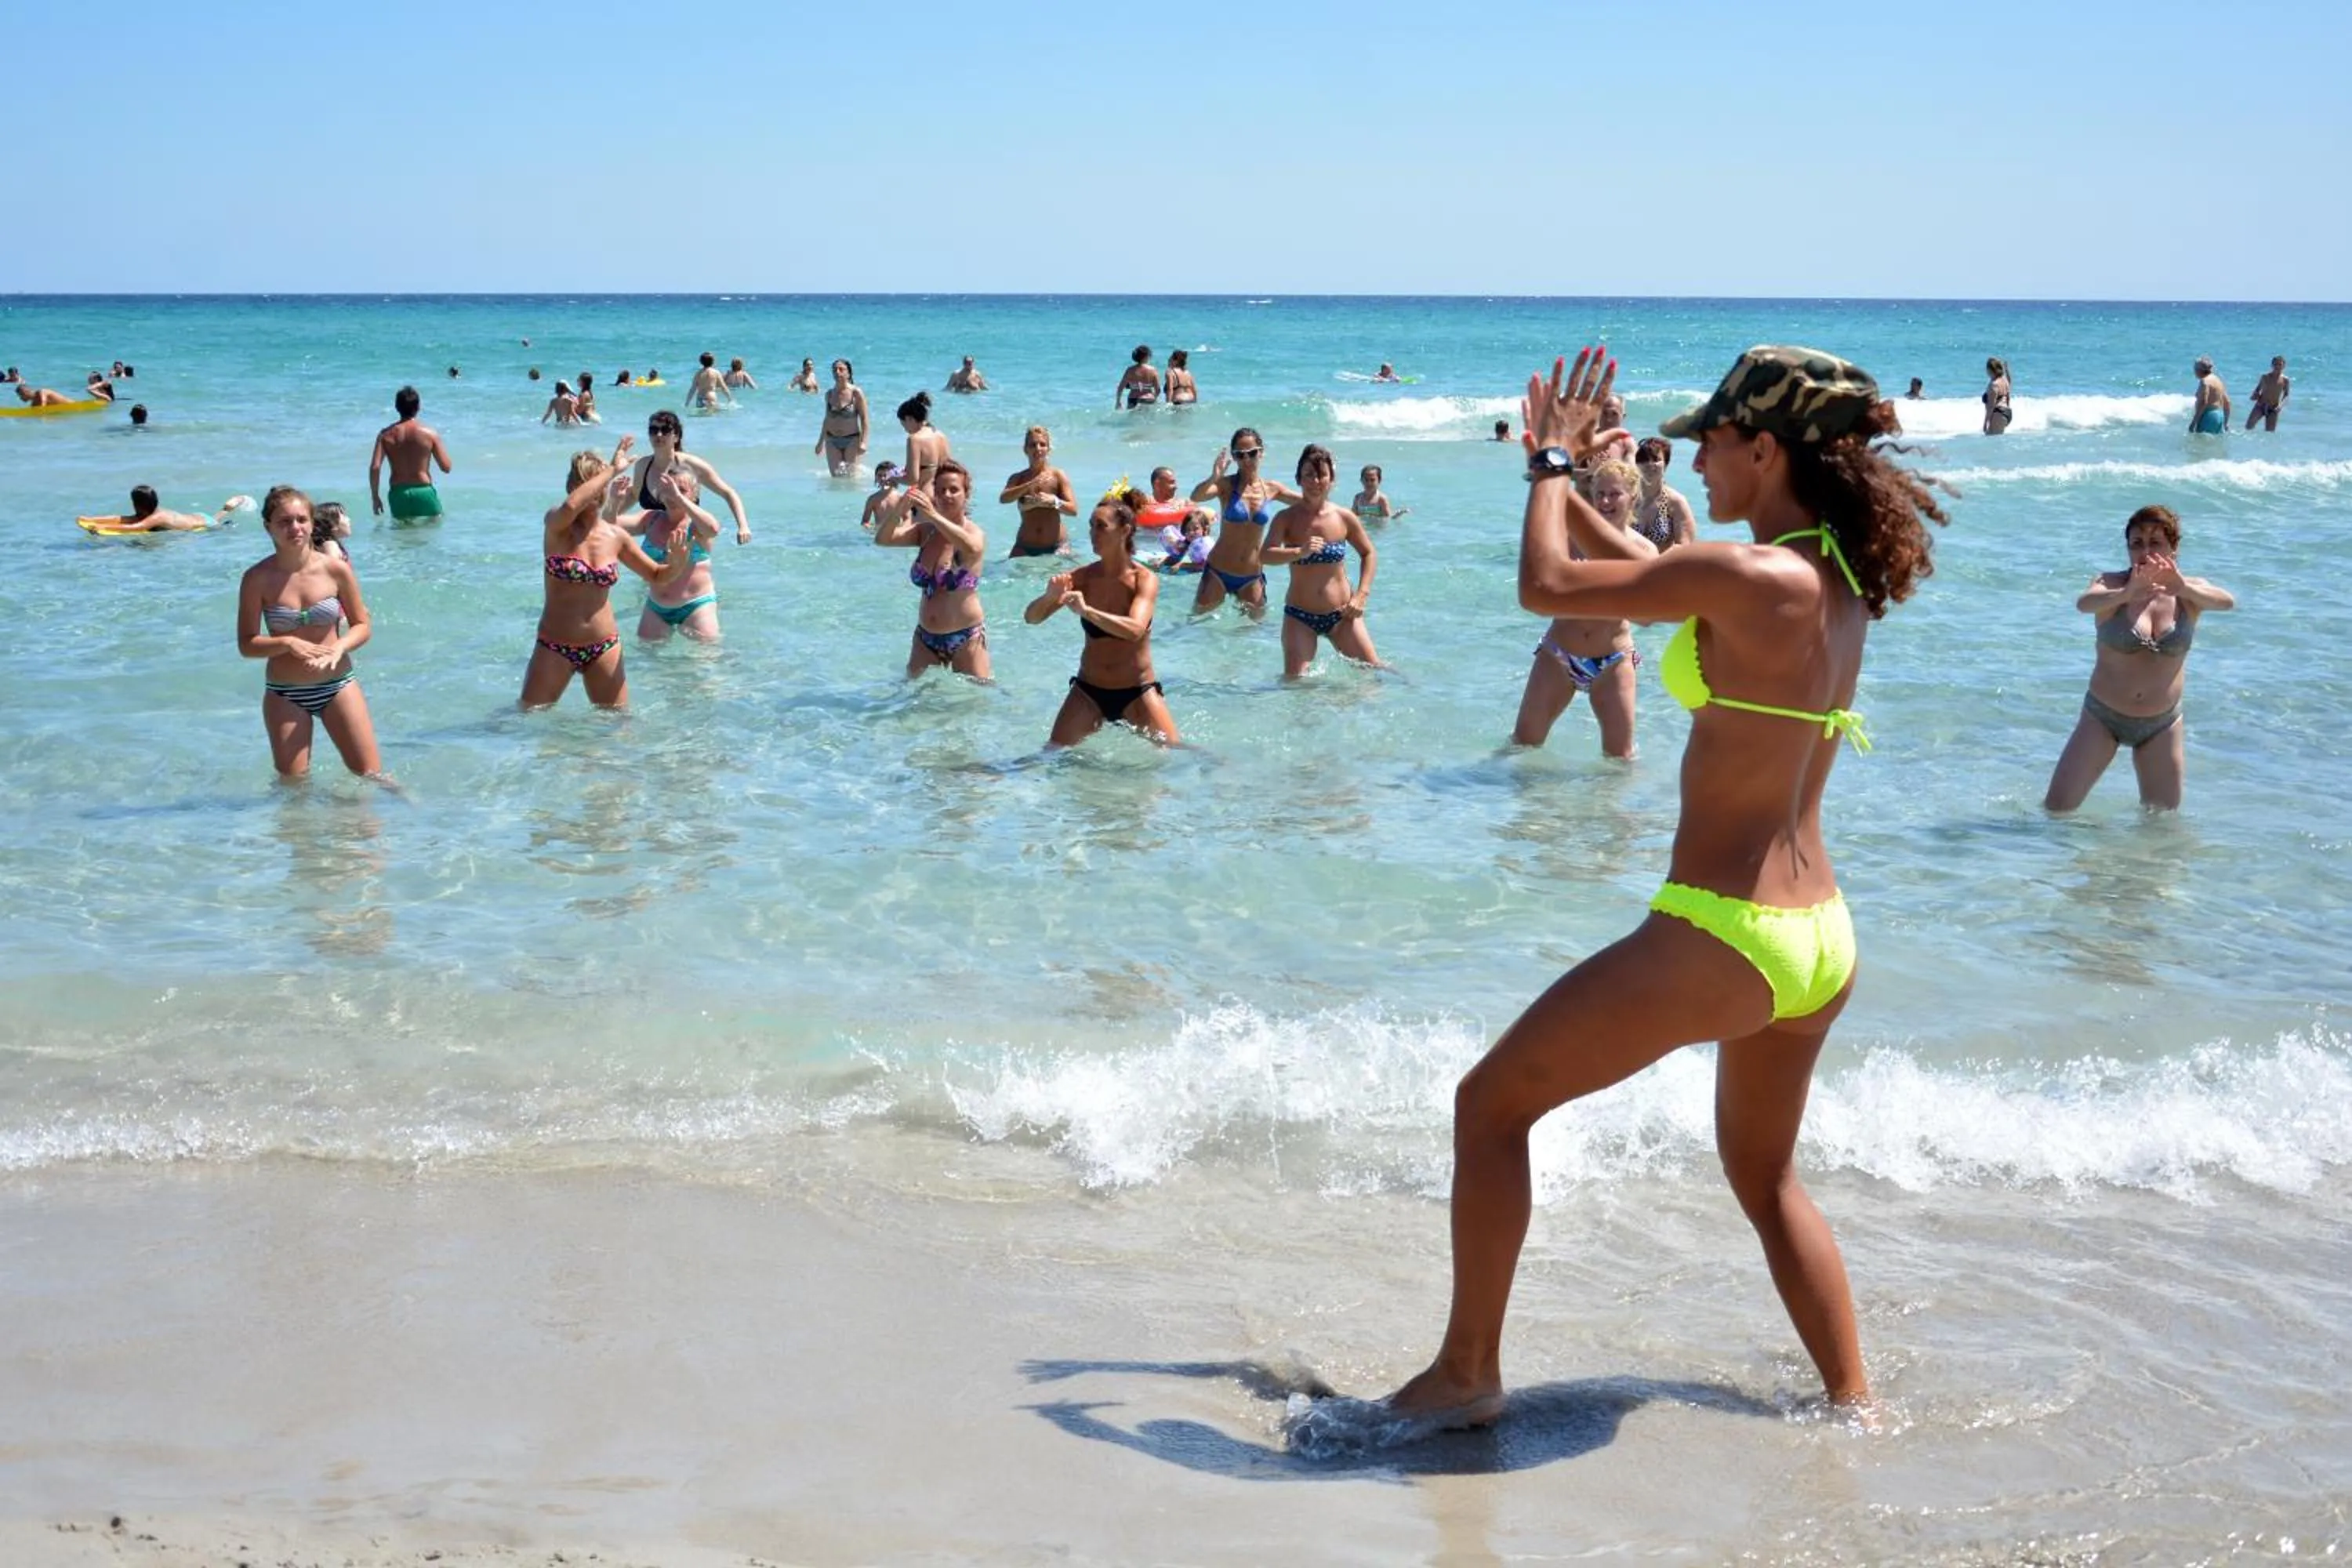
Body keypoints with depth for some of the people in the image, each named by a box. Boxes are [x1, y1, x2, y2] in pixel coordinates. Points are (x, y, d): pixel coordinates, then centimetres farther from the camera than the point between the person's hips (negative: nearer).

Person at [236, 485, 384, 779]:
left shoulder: (336, 569, -6)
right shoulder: (257, 579, -8)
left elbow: (362, 626, 2)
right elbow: (246, 644, -6)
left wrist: (340, 646, -18)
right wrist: (287, 643, -23)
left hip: (338, 685, 1)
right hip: (284, 694, 0)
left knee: (371, 776, 1)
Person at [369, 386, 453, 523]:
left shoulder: (386, 435, -1)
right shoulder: (430, 433, -5)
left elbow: (374, 468, -8)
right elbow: (446, 467, -2)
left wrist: (375, 496, 2)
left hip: (398, 494, 2)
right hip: (424, 491, -2)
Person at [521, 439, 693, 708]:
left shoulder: (616, 536, 2)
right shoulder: (556, 527, -9)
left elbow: (659, 577, 10)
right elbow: (570, 506, -34)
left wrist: (678, 560, -13)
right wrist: (612, 470, -27)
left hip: (604, 648, 3)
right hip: (555, 647, -3)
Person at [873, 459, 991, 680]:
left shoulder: (974, 533, -11)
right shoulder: (925, 531, 2)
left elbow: (972, 548, -37)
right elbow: (883, 539, -11)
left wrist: (934, 515, -46)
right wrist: (899, 511, -31)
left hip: (966, 638, -5)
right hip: (925, 637, 5)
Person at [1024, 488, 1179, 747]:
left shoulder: (1145, 580, -12)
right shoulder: (1083, 577, -4)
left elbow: (1135, 630, -30)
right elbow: (1031, 618, -5)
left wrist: (1086, 611, -42)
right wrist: (1049, 596, -27)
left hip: (1137, 693, -3)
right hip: (1088, 691, 3)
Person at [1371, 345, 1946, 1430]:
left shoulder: (1749, 577, -19)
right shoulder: (1840, 580, 7)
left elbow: (1546, 585, -13)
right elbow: (1650, 574, 24)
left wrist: (1553, 463, 3)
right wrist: (1564, 476, 27)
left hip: (1723, 937, -8)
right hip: (1820, 939, 9)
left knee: (1492, 1101, 8)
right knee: (1765, 1178, 28)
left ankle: (1466, 1376, 14)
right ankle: (1854, 1402, 31)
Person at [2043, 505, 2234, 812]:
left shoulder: (2189, 591, -5)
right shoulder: (2113, 585, -11)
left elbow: (2227, 602, -26)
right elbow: (2084, 603, -34)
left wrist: (2182, 588, -48)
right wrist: (2128, 593, -56)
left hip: (2162, 724, 2)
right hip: (2103, 717, -2)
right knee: (2056, 809, -6)